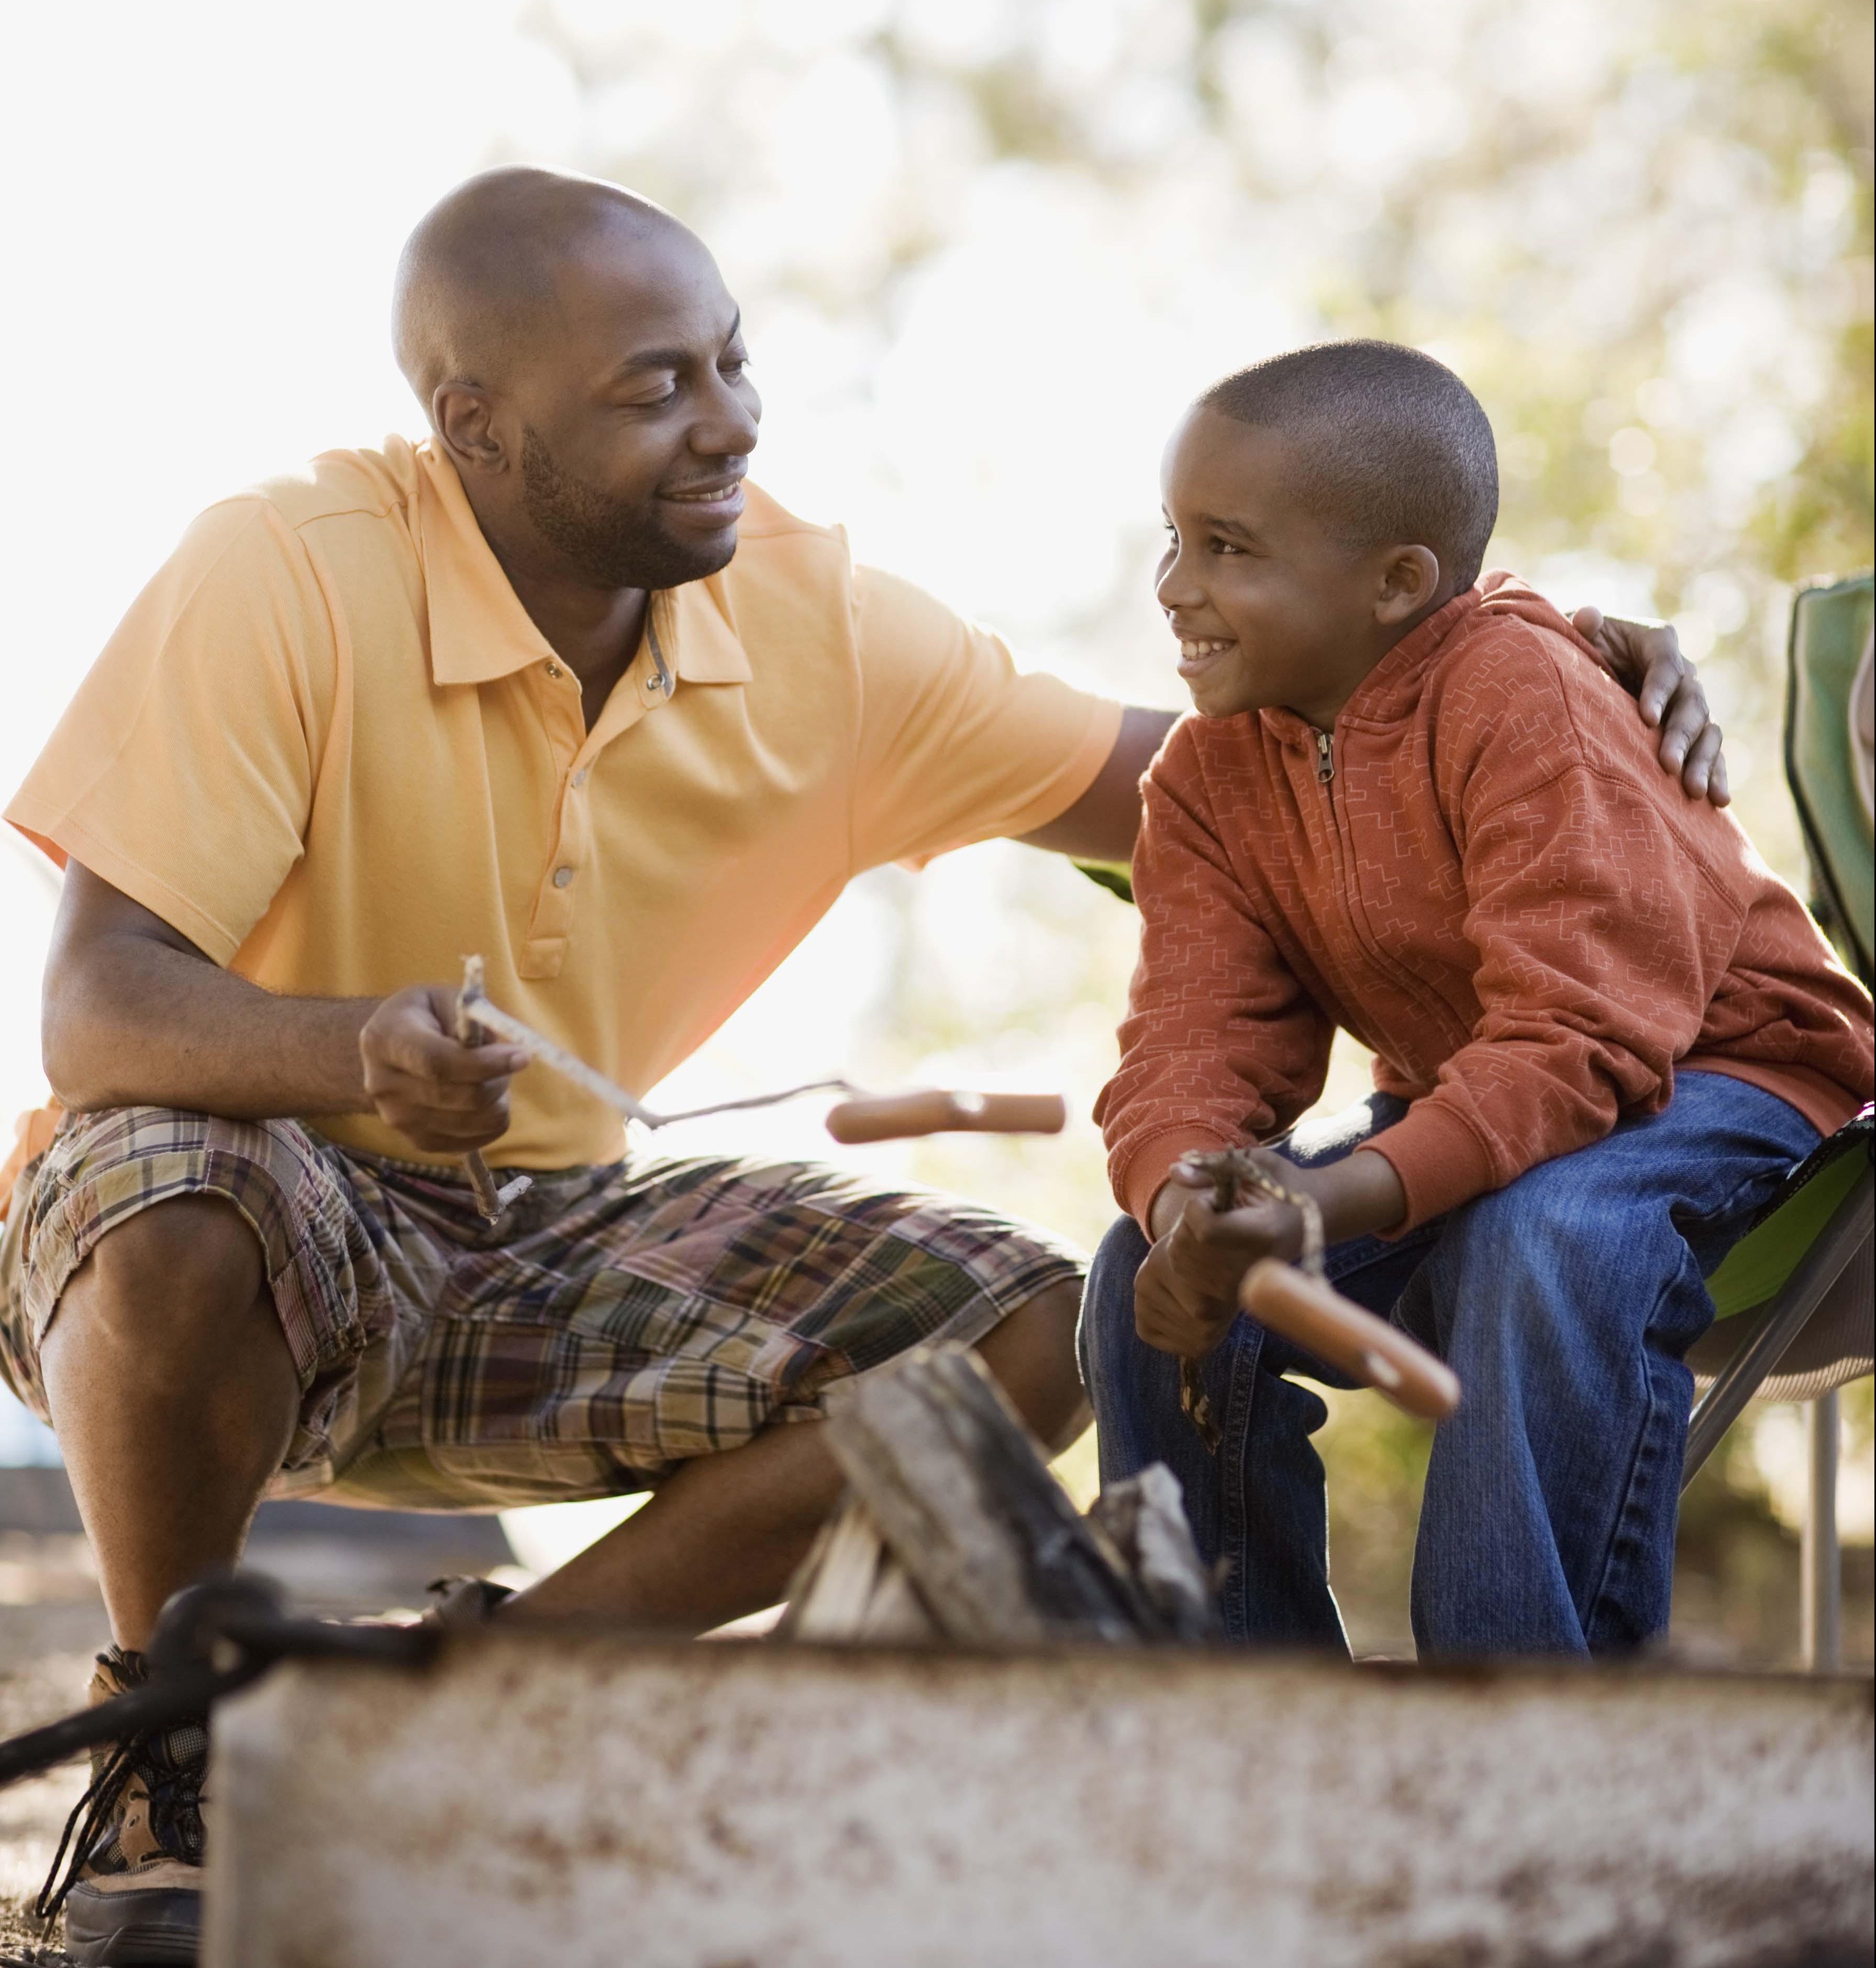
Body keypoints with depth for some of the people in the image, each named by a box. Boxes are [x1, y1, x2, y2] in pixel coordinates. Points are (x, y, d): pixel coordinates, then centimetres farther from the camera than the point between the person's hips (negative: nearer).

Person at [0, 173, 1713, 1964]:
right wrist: (360, 1049, -46)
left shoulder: (811, 624, -5)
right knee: (171, 1207, -40)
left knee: (1025, 1332, -12)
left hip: (545, 1247, 5)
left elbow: (1152, 787, 4)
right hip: (258, 1220, -5)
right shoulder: (281, 581, -21)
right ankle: (171, 1750, -10)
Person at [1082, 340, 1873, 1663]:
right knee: (1149, 1276, -12)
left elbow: (1581, 1035, -33)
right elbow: (1193, 1042, -11)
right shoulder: (1209, 775, -3)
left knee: (1545, 1240, -38)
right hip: (1456, 1104, 7)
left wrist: (1336, 1202, -45)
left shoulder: (1518, 695, -25)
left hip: (1712, 1070, -6)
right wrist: (1186, 1202, -36)